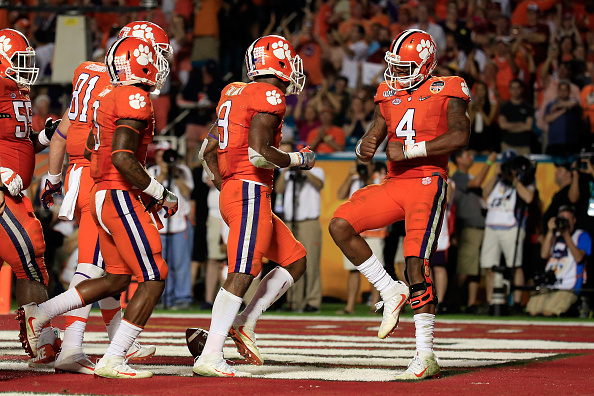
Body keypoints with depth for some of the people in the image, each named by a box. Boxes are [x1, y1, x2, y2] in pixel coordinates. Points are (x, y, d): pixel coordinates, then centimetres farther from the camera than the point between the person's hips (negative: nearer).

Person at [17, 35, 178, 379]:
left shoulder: (109, 97, 14)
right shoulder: (135, 99, -15)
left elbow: (91, 150, 23)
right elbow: (122, 159, -23)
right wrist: (160, 194, -13)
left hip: (102, 196, 10)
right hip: (120, 198, -10)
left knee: (117, 279, 17)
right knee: (154, 280, -6)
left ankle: (38, 314, 20)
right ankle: (113, 360, -7)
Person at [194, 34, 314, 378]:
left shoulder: (236, 94, 18)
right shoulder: (270, 97, -9)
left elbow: (208, 150, 20)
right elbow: (259, 153, -19)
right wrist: (298, 159, -5)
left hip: (231, 192, 10)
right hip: (251, 191, -10)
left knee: (295, 261, 15)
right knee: (242, 274, -12)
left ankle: (245, 322, 8)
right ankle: (210, 356, -16)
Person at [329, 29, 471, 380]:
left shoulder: (446, 92, -4)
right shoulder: (390, 95, 16)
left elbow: (460, 136, -16)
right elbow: (374, 134, 20)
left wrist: (410, 150, -19)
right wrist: (365, 147, -6)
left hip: (427, 183, -7)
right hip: (394, 184, 7)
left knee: (417, 264, -13)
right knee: (341, 226, -9)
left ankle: (426, 357, -6)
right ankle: (392, 293, 4)